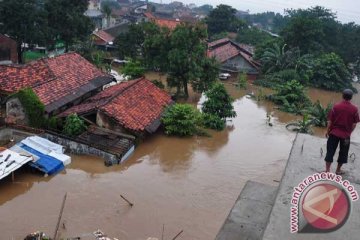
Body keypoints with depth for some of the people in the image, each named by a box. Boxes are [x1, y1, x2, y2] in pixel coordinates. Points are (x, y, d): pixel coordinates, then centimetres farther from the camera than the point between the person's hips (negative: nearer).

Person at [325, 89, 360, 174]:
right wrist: (349, 132, 12)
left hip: (334, 133, 0)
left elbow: (330, 121, -6)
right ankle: (338, 170, 23)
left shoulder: (336, 106, -9)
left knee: (330, 151, 6)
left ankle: (327, 170, 6)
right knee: (343, 152, 14)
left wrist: (328, 131, 5)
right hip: (346, 134, 1)